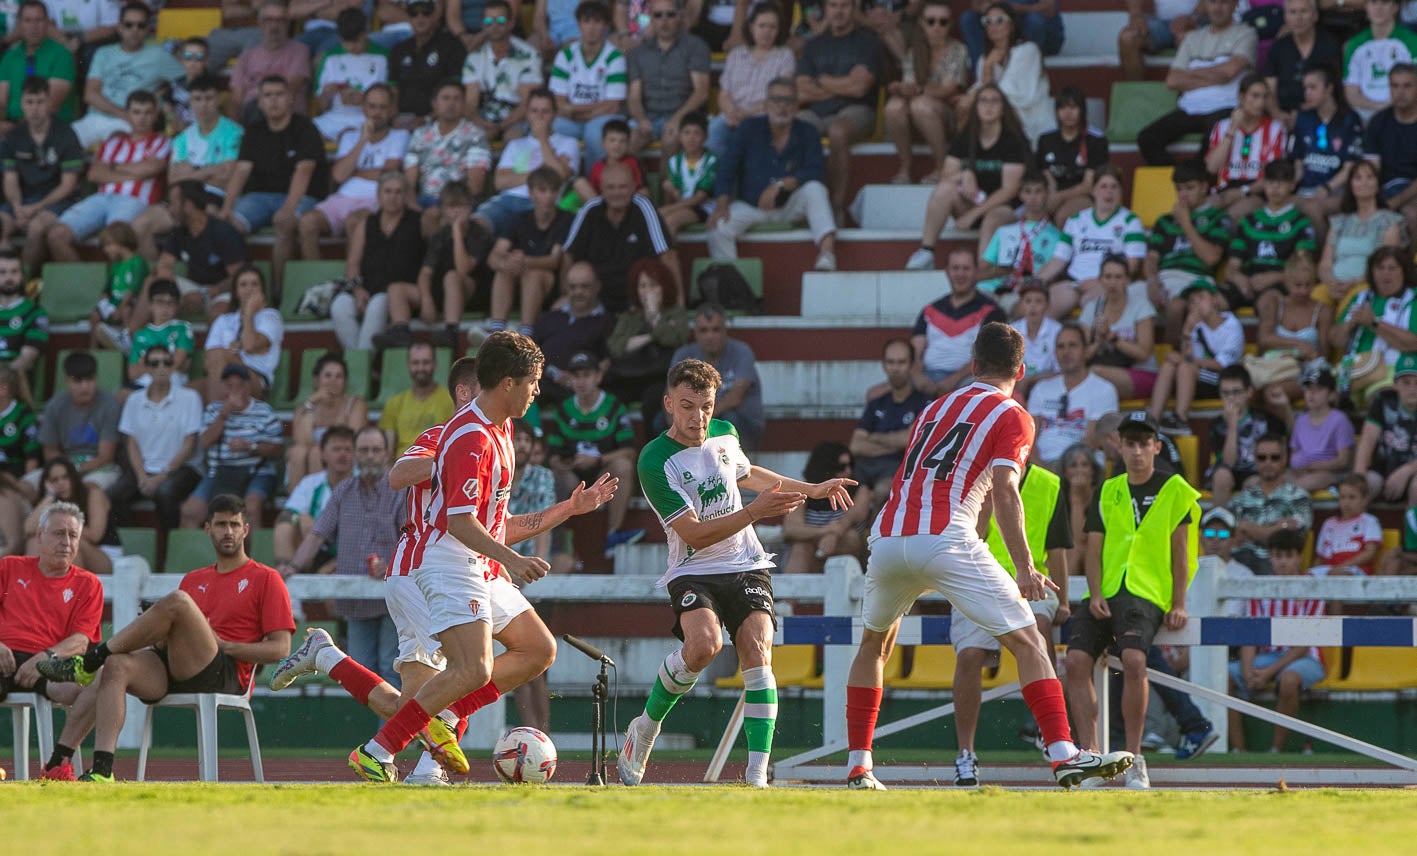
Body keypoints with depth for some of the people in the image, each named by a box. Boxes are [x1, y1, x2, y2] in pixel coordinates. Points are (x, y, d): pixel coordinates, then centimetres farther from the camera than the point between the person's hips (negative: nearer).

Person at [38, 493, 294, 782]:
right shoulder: (194, 580, 29)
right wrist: (161, 640, 1)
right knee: (116, 666, -25)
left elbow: (280, 648, 2)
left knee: (176, 602, -27)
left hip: (226, 676, -6)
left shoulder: (266, 579, 11)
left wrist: (223, 645, -9)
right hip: (173, 673, 6)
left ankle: (90, 661, -18)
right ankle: (101, 771, -37)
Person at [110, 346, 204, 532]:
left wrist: (162, 476, -13)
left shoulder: (188, 398, 1)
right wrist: (142, 477, -10)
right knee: (112, 495, -27)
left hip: (179, 468, -3)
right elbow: (131, 443, 8)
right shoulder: (135, 401, 12)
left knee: (165, 492, -37)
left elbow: (189, 445, -3)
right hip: (143, 468, 3)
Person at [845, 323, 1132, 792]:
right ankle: (1064, 755, -19)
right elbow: (1003, 490, -8)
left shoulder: (935, 408, 26)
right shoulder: (1012, 416, 7)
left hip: (888, 539, 6)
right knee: (1028, 643, -4)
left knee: (874, 645, 28)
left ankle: (858, 767, 25)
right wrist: (1024, 568, -13)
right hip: (946, 541, -6)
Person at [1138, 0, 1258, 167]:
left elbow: (1231, 70, -9)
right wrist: (1212, 80, -2)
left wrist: (1191, 73, 5)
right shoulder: (1193, 38, 22)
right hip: (1189, 108, 5)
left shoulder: (1245, 34, 9)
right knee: (1147, 138, -18)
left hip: (1224, 108, -5)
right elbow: (1172, 81, 10)